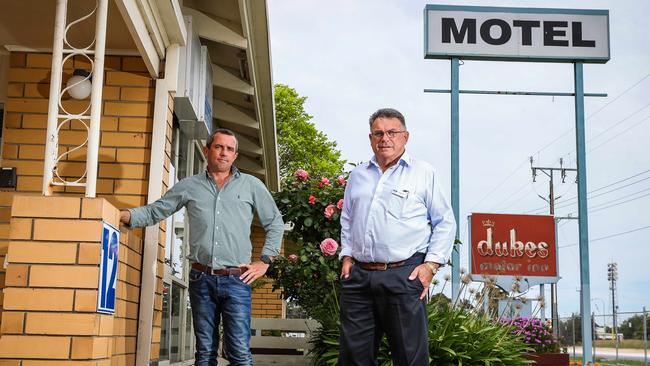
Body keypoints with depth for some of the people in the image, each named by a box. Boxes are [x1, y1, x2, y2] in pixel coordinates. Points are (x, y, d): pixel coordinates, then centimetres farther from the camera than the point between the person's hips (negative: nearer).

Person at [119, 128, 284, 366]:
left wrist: (264, 261, 6)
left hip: (236, 279, -2)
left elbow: (275, 223, 13)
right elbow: (154, 211, 13)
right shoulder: (189, 186, 11)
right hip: (201, 278, 2)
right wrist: (126, 215, -4)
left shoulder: (252, 185, 8)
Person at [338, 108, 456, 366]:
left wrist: (432, 264, -5)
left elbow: (445, 222, 4)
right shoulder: (358, 176, 17)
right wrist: (346, 256, 12)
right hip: (358, 276, 4)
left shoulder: (424, 173, 4)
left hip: (404, 276, -4)